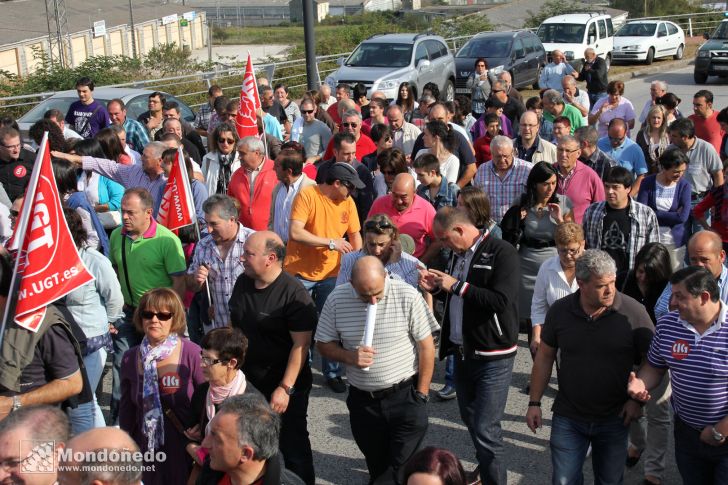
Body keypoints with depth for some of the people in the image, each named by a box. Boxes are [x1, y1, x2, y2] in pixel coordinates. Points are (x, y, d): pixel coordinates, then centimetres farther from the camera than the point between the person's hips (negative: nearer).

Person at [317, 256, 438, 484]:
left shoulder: (407, 296, -16)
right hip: (362, 399, 3)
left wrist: (422, 394, -6)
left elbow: (426, 346, -8)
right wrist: (349, 356, -20)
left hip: (405, 396, -3)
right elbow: (323, 344, 0)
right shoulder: (337, 299, -9)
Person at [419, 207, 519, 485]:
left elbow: (501, 300, -27)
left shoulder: (502, 253, -16)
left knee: (486, 429, -7)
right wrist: (435, 286, 2)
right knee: (470, 419, 20)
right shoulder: (458, 253, 9)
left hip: (492, 356, -8)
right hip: (462, 351, 8)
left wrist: (457, 286, -21)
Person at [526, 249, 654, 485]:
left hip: (614, 419, -1)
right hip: (568, 418, 1)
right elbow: (544, 357, 2)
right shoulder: (559, 311, -8)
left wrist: (637, 399, -10)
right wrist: (534, 403, 3)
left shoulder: (633, 312, -14)